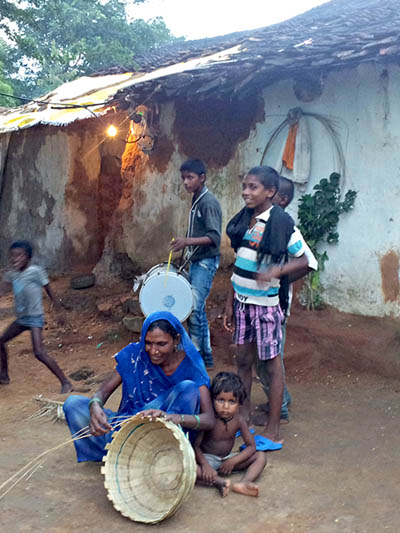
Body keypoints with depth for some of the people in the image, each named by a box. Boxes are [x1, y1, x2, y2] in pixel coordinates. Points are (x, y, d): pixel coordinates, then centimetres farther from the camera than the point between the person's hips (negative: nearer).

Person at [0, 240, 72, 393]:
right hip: (21, 318, 8)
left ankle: (65, 383, -15)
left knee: (39, 353, -20)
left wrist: (59, 311, -2)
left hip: (35, 317, -8)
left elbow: (49, 291, -7)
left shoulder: (36, 271, -13)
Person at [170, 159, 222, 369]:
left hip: (206, 262, -9)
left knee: (194, 310, -10)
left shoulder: (209, 202, -15)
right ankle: (205, 356, 21)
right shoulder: (196, 201, 12)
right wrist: (184, 244, 18)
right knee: (197, 310, 12)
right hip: (195, 262, 9)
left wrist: (188, 241, -32)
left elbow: (214, 237, -22)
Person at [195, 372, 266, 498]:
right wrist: (205, 464, -33)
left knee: (261, 456, -11)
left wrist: (233, 461, -18)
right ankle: (219, 482, -35)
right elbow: (196, 445, -17)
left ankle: (243, 483, -33)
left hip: (226, 459, 4)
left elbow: (251, 446, -6)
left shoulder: (239, 420, -9)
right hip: (207, 458, -4)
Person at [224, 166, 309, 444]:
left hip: (266, 303, -6)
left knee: (272, 363, 2)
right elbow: (239, 264, 11)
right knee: (243, 359, 15)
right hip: (241, 301, 6)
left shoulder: (282, 222, -13)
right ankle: (244, 414, 31)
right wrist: (230, 303, 13)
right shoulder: (244, 219, 5)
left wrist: (277, 271, -27)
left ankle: (273, 430, 11)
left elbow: (303, 260, -8)